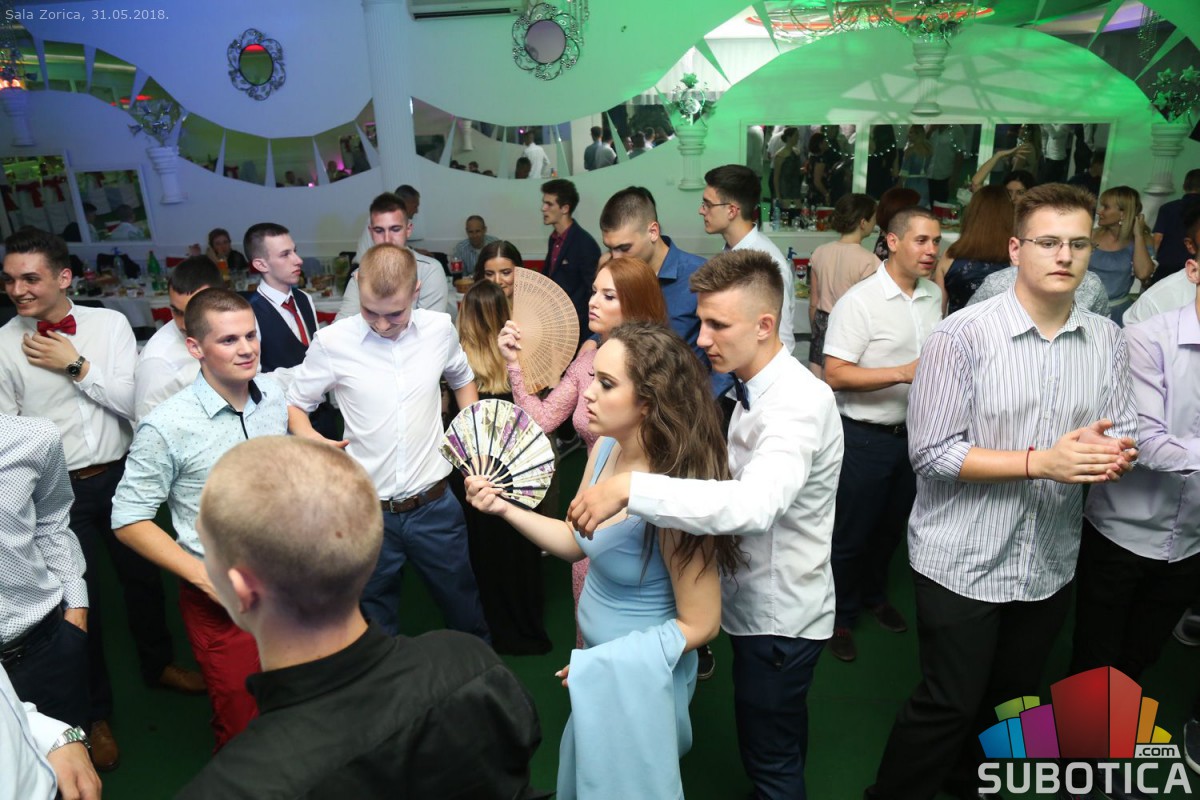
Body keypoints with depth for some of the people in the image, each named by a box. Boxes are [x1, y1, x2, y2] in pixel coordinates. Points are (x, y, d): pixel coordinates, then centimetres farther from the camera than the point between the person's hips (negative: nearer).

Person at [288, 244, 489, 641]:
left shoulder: (440, 328, -4)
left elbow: (463, 380, 15)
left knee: (464, 606, 20)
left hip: (433, 503, 2)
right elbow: (293, 404, 2)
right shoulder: (332, 341, -11)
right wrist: (312, 441, -18)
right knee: (376, 623, 18)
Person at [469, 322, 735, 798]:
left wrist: (605, 661, -22)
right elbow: (576, 541, 2)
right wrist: (505, 508, -9)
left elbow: (699, 624, -23)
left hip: (641, 676, -7)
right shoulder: (605, 448, -11)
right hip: (600, 662, 7)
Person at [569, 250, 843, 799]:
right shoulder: (756, 389, 2)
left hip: (777, 615, -8)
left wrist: (631, 487, -49)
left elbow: (752, 506, -46)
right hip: (761, 601, 8)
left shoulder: (798, 403, -28)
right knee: (782, 743, 29)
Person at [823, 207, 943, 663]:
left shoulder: (934, 295, 5)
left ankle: (873, 597, 44)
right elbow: (834, 374, -23)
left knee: (893, 526, 22)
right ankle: (840, 617, 26)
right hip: (866, 436, -7)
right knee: (851, 534, 7)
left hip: (914, 432, 7)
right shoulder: (860, 301, -17)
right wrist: (902, 373, -28)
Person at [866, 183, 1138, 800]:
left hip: (1050, 564, 6)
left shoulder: (1106, 340, 2)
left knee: (1010, 697, 24)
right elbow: (931, 451, -19)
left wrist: (1112, 453, -18)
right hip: (963, 564, -6)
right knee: (948, 704, 5)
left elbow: (1124, 431, 5)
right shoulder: (962, 336, -16)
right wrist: (1041, 461, -25)